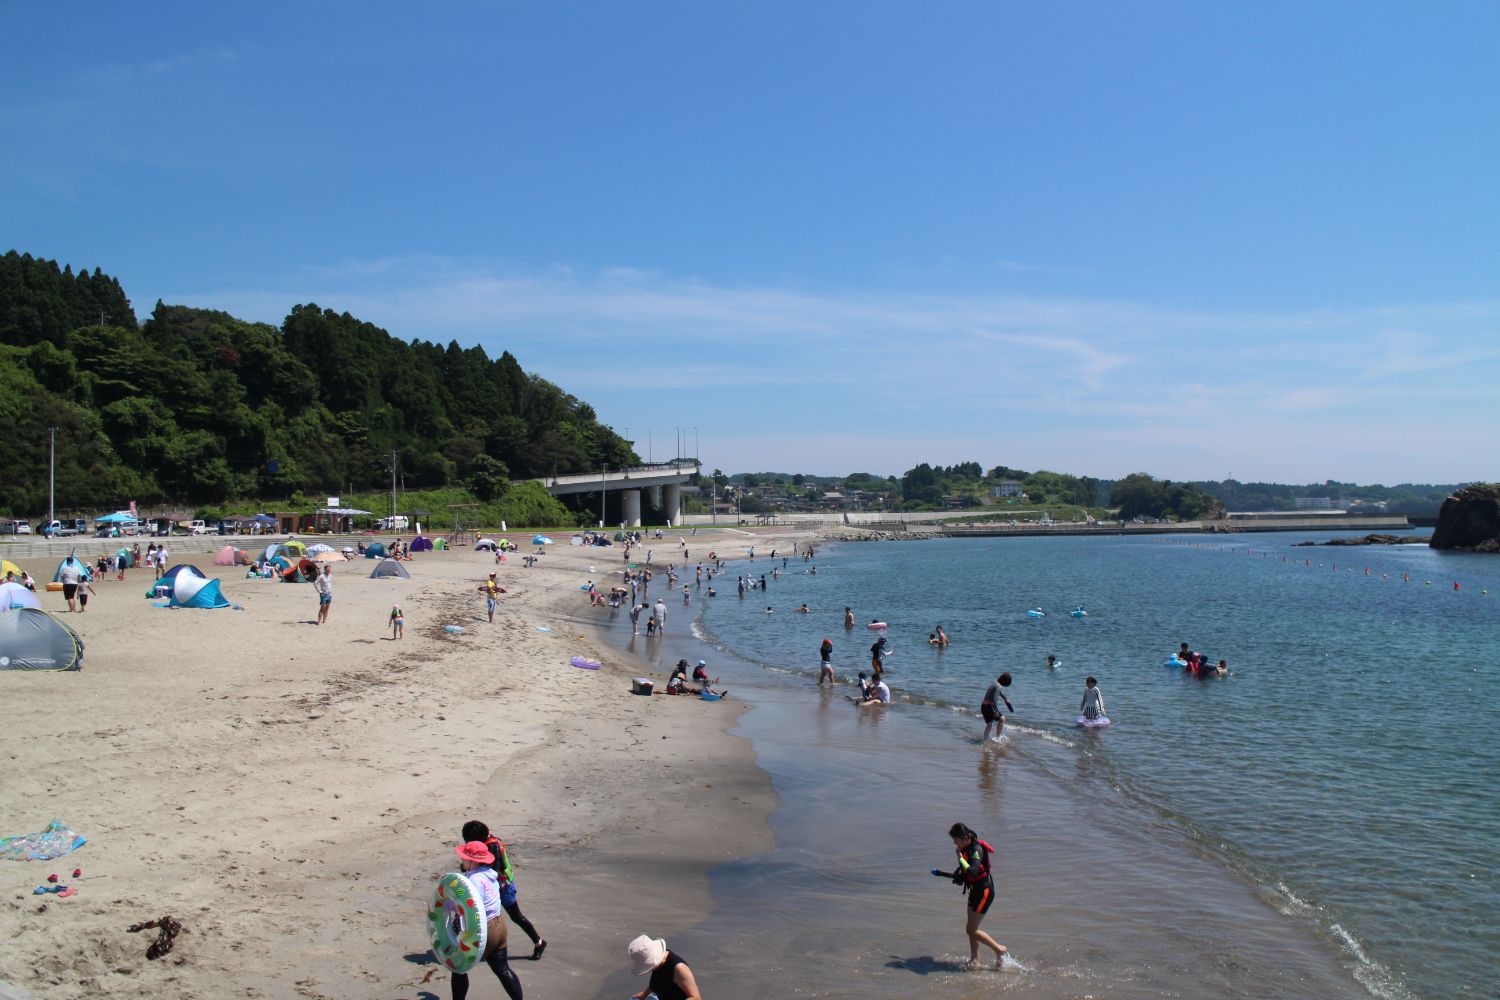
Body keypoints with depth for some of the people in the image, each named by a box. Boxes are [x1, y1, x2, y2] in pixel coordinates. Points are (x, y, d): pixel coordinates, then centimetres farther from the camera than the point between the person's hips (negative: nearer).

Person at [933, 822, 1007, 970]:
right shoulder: (966, 849, 5)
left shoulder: (976, 850, -23)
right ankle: (974, 961, 22)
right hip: (975, 891, 9)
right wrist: (941, 873, 18)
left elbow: (972, 872, -37)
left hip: (984, 891, -9)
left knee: (971, 930, -4)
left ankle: (999, 949, 9)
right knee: (971, 929, 13)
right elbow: (964, 873, 18)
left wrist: (960, 857, -28)